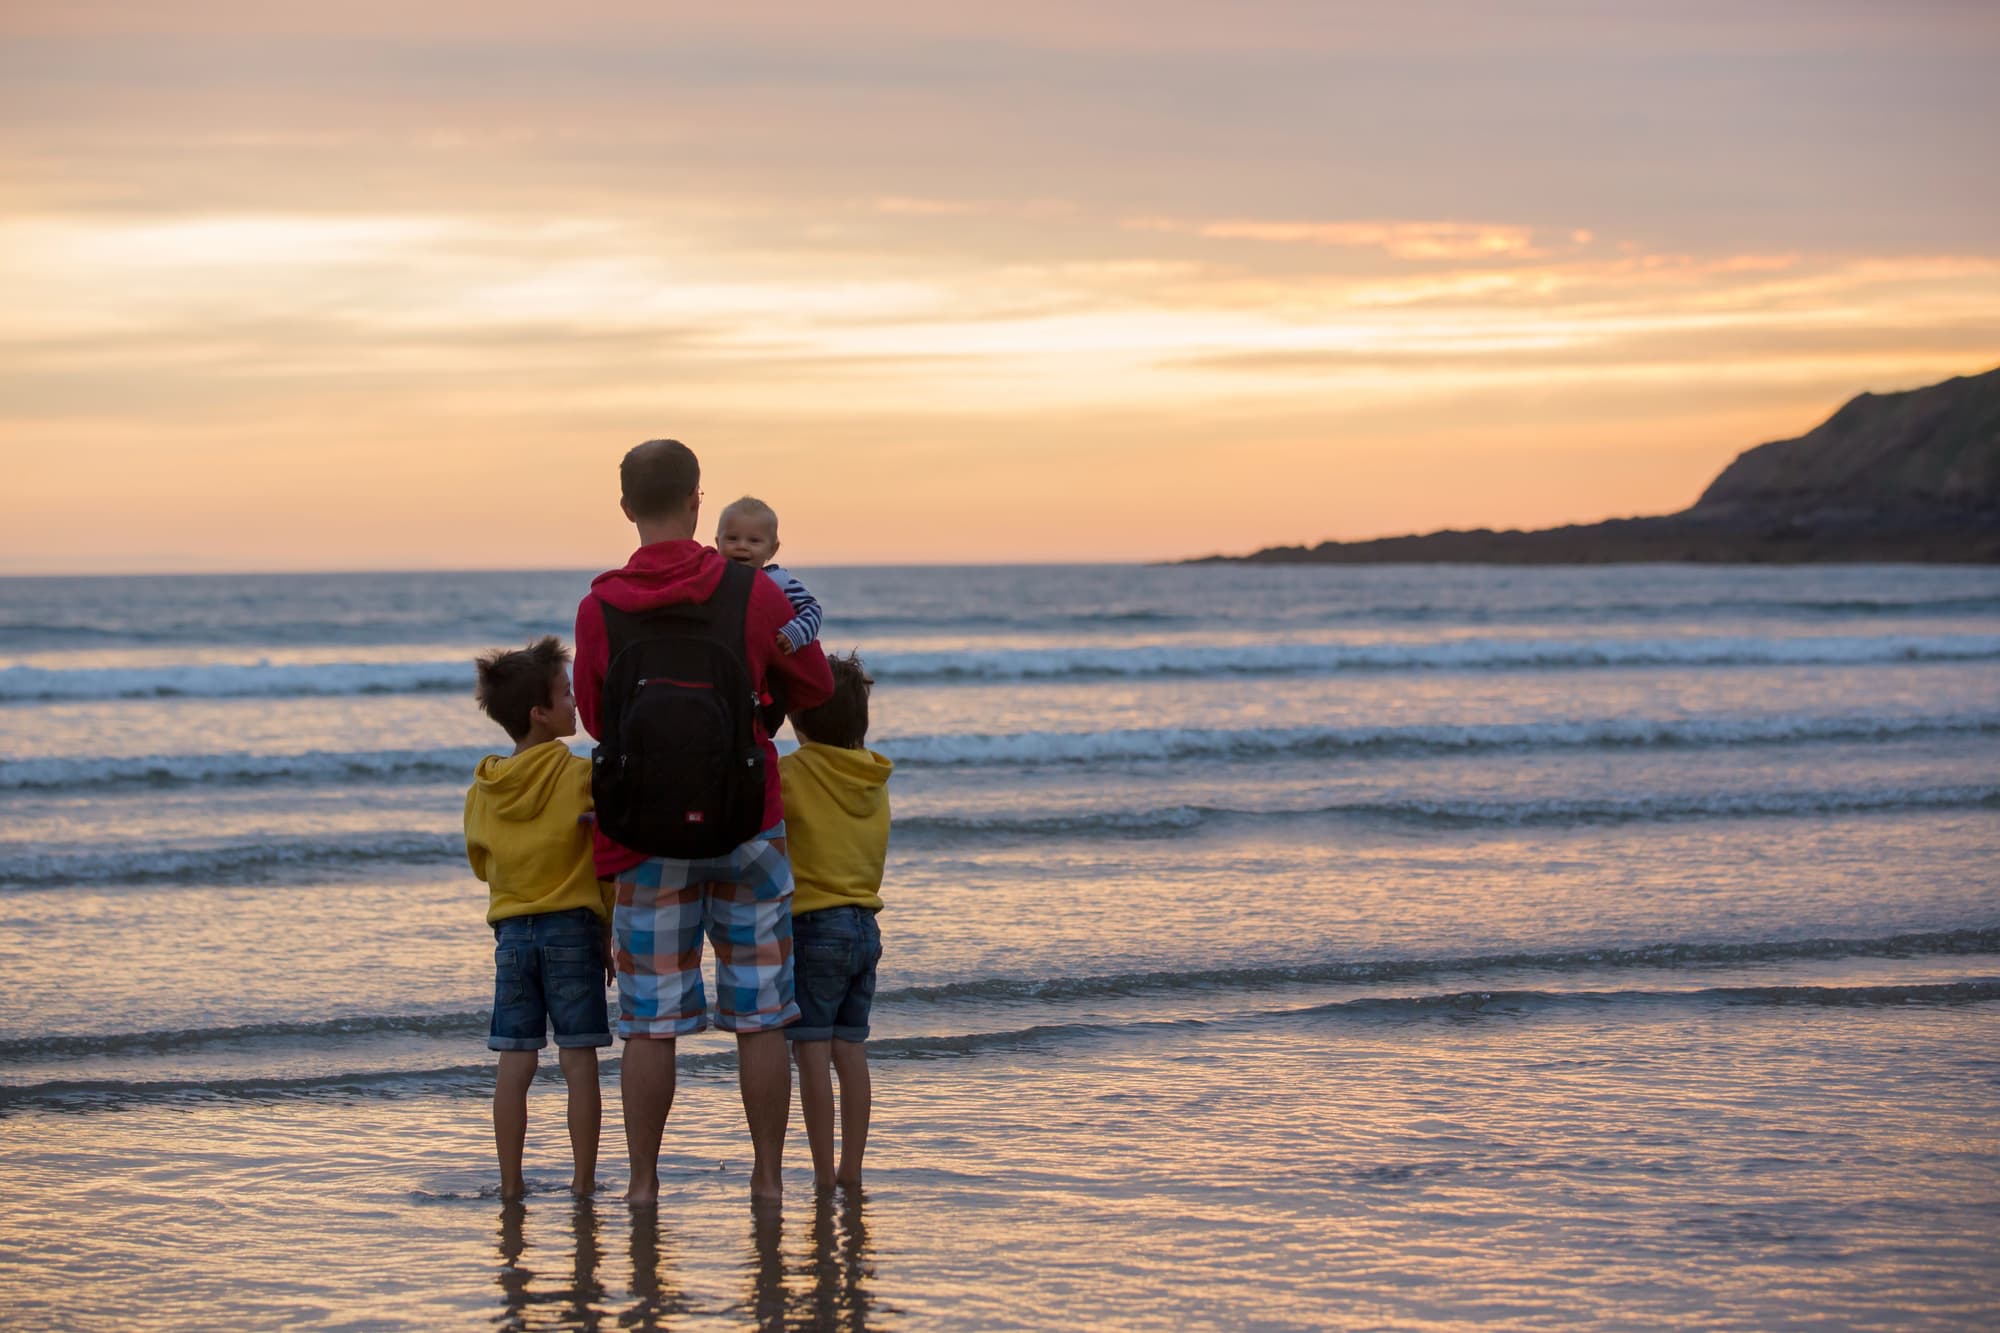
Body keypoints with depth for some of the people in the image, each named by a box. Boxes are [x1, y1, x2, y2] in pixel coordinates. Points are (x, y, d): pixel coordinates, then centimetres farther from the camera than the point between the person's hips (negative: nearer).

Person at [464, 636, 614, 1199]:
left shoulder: (483, 789, 5)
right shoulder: (581, 775, -9)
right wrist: (616, 932, -1)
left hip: (511, 930, 4)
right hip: (573, 926, -4)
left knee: (514, 1060, 5)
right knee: (579, 1059, 1)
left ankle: (511, 1183, 7)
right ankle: (583, 1180, 2)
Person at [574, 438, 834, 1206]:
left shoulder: (599, 609, -5)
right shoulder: (752, 595, -6)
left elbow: (593, 718, 7)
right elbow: (816, 687, 8)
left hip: (648, 836, 0)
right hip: (747, 827, 0)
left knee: (649, 1021, 6)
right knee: (760, 1019, 7)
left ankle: (643, 1182, 9)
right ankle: (768, 1179, 10)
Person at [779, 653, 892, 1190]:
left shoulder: (793, 773, -10)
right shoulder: (874, 777, 8)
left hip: (814, 927, -6)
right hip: (866, 924, 6)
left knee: (812, 1052, -4)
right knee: (851, 1050, 10)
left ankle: (823, 1176, -5)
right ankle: (852, 1170, 11)